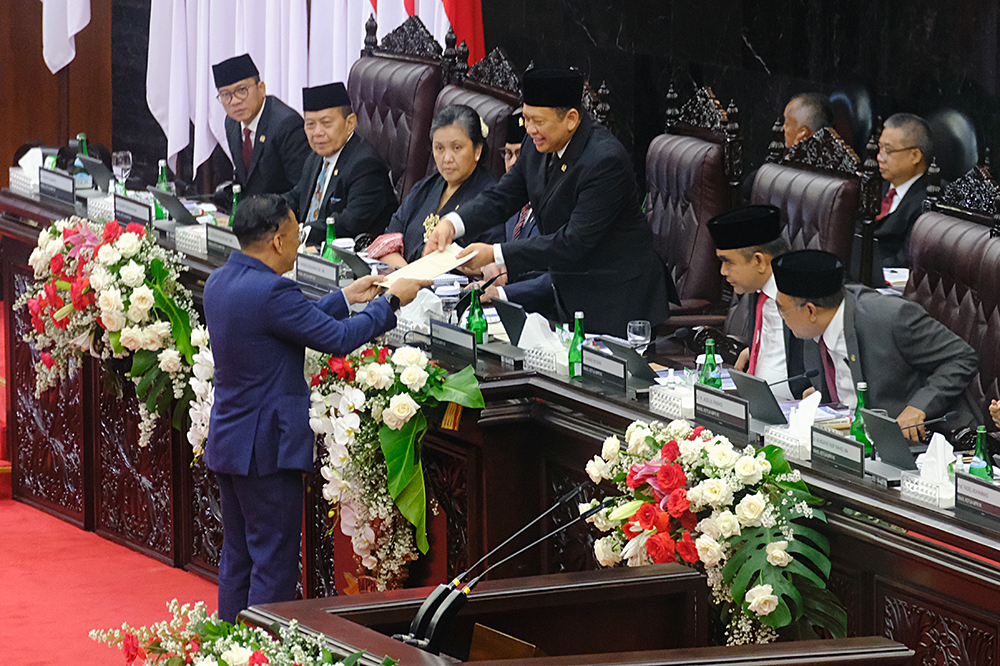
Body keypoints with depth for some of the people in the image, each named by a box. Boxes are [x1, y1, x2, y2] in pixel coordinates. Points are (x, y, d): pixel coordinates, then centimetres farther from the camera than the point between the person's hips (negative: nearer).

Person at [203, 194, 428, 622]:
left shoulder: (220, 282, 7)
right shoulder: (270, 291, -23)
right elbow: (338, 339, -19)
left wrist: (344, 298, 19)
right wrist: (390, 302, -6)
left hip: (227, 442, 10)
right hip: (266, 448, -10)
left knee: (237, 557, 16)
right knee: (274, 563, -2)